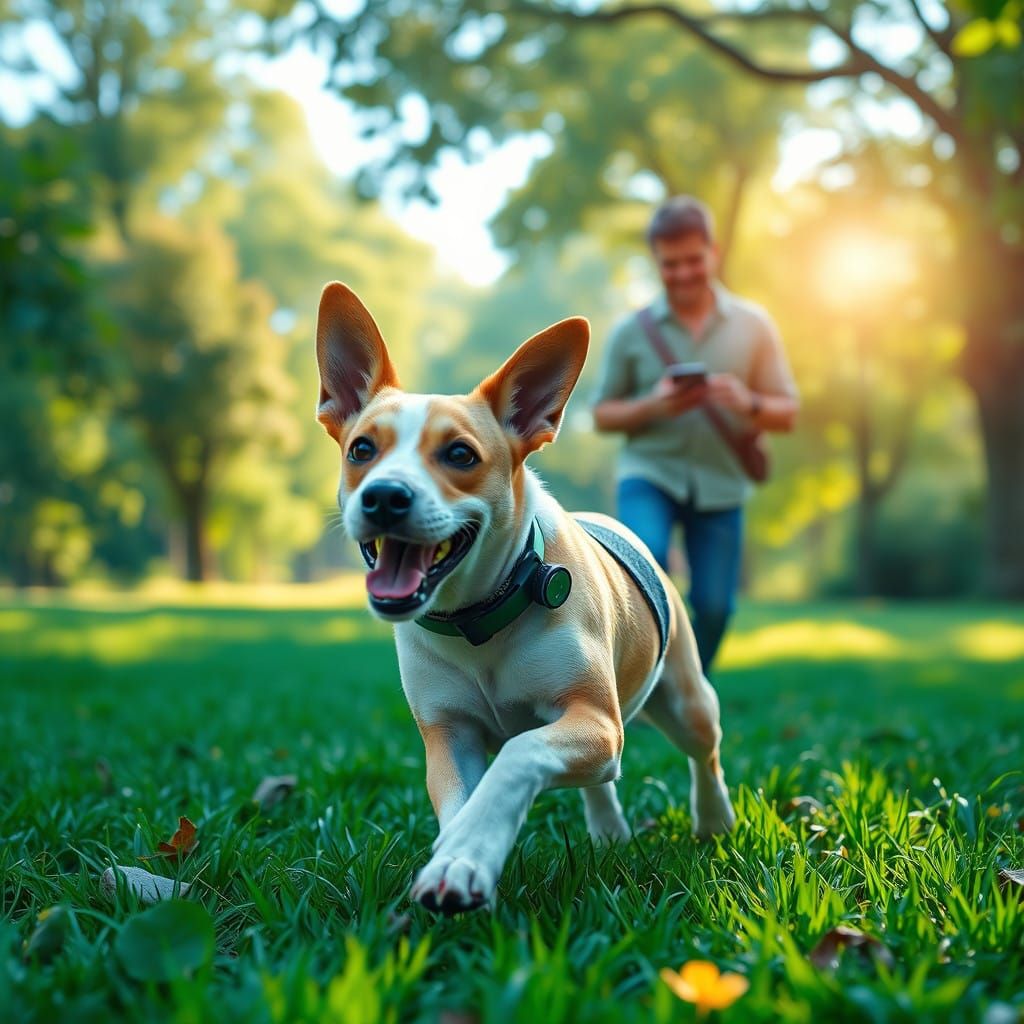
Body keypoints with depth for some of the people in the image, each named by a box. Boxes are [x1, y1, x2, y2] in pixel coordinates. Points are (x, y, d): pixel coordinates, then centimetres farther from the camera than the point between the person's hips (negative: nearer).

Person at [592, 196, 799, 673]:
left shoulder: (753, 325, 4)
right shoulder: (631, 331, 3)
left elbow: (787, 413, 6)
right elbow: (603, 414, 7)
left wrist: (747, 404, -17)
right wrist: (653, 406, -13)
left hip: (721, 482, 2)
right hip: (650, 472, -1)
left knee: (714, 607, 1)